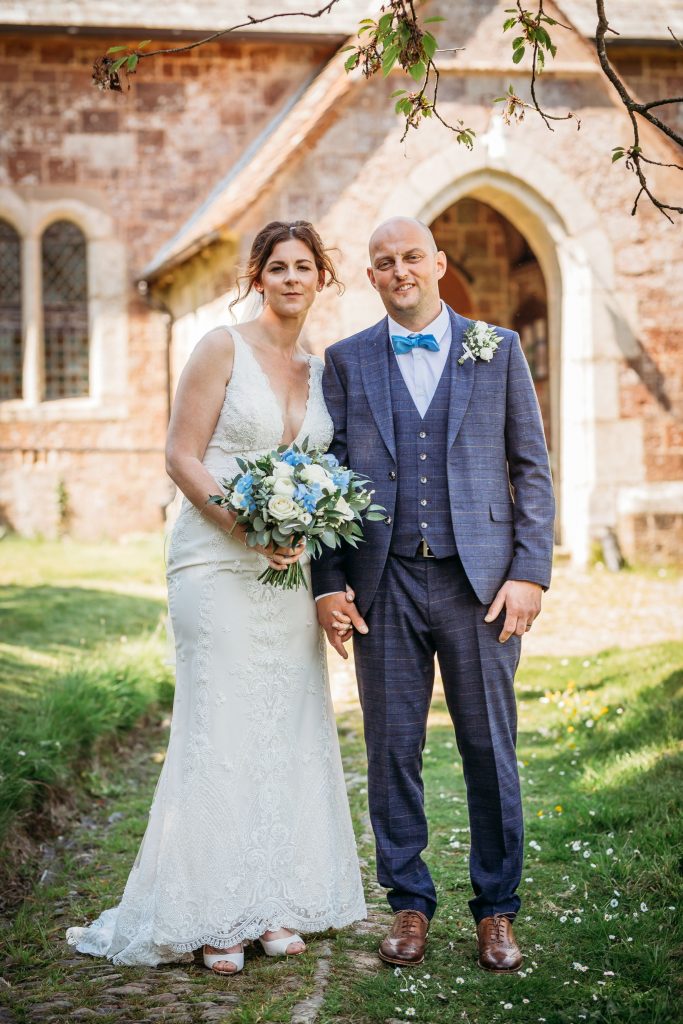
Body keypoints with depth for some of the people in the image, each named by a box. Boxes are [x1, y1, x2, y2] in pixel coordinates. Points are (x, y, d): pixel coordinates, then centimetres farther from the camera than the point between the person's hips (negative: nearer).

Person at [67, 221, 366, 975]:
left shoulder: (321, 368, 12)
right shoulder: (224, 348, -4)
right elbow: (181, 457, -8)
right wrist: (246, 527, -20)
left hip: (290, 571, 6)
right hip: (217, 564, -6)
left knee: (291, 728, 7)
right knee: (221, 729, -3)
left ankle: (275, 906, 18)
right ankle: (212, 917, 7)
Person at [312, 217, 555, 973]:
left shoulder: (498, 350, 7)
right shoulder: (346, 361, 9)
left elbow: (532, 470, 5)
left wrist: (530, 572, -4)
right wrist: (329, 584, -1)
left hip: (479, 580, -1)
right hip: (386, 584, 1)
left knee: (490, 750, 5)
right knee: (392, 749, 6)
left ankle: (496, 909, 18)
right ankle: (409, 903, 20)